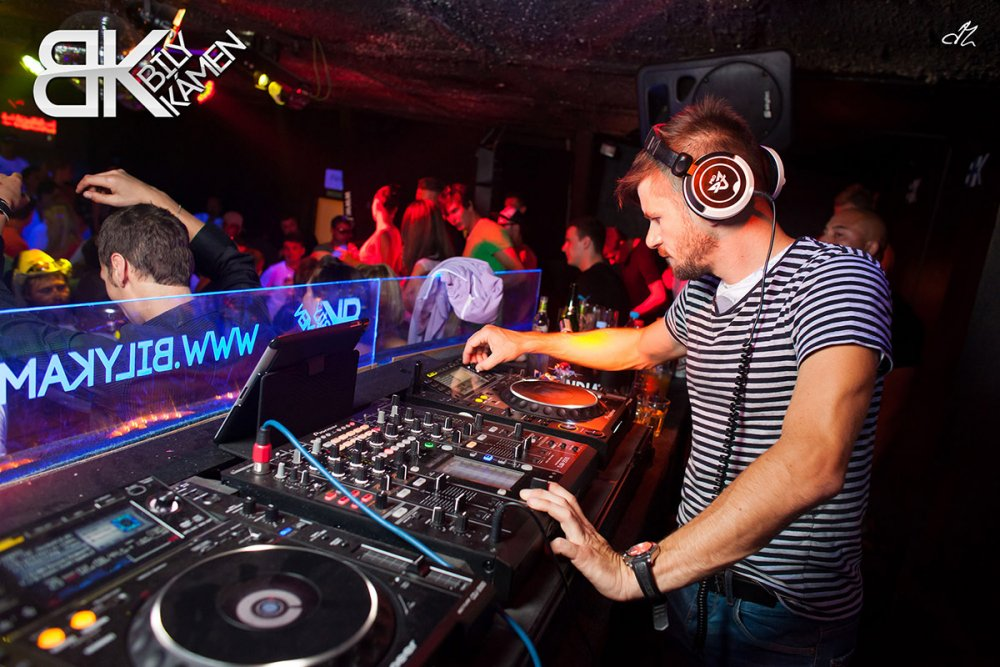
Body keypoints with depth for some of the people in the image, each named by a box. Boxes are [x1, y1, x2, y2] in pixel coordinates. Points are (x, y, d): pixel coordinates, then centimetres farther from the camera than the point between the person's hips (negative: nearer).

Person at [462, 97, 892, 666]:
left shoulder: (836, 278, -22)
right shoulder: (700, 293, 3)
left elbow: (811, 464, -36)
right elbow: (642, 347, 24)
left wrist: (638, 571, -39)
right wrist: (527, 341, 23)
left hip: (789, 618, -6)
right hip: (693, 572, 7)